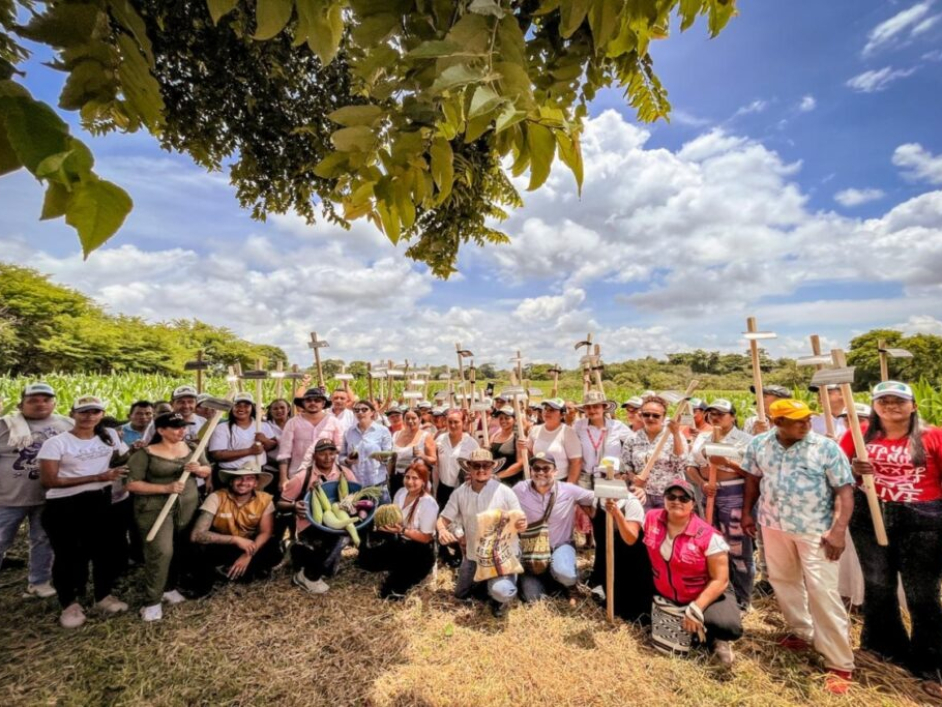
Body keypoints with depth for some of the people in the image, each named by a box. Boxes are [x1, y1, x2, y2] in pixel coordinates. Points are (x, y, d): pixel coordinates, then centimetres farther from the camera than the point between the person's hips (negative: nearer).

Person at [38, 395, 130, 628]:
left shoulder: (110, 436, 3)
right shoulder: (56, 443, -12)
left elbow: (124, 460, 16)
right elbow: (48, 480, -17)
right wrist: (97, 477, -23)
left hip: (100, 502, 4)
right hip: (63, 506, -4)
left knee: (104, 549, 13)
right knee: (68, 555, 7)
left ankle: (104, 596, 32)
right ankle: (69, 604, 28)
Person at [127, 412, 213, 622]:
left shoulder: (192, 448, 4)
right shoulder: (145, 453, -9)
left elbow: (208, 471, 10)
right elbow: (132, 484, -11)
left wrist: (198, 469, -13)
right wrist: (165, 488, -21)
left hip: (188, 506, 5)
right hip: (155, 508, -4)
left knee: (182, 549, 11)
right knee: (161, 551, -11)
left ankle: (171, 588, 32)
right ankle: (152, 602, 5)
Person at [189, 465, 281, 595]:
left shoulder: (264, 499, -15)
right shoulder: (217, 497, -22)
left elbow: (266, 532, -14)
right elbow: (196, 535, -30)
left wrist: (248, 555, -30)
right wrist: (235, 539, -34)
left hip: (247, 546, 2)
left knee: (274, 553, -26)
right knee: (202, 548, -33)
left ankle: (225, 570, -7)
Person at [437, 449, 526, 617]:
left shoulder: (505, 492, -17)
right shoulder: (460, 492, -9)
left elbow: (519, 524, -9)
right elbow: (443, 518, -2)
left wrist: (522, 525, -34)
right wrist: (442, 530, -25)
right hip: (472, 555, 4)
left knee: (501, 592, -29)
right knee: (460, 594, 19)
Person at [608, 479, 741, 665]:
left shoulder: (708, 536, -22)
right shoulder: (652, 518, -11)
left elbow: (720, 580, -18)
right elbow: (631, 538, -2)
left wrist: (696, 609, -24)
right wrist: (617, 514, -20)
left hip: (706, 594, -4)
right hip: (663, 595, 5)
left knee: (729, 627, -30)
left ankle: (713, 637, 9)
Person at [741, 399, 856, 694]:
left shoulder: (827, 448, -14)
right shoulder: (758, 445, -5)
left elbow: (845, 491, -12)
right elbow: (753, 478, 8)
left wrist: (839, 530, -19)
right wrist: (747, 512, 9)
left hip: (816, 531, -4)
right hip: (773, 526, 4)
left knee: (822, 592, -3)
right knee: (783, 581, 18)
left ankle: (840, 663, 13)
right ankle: (801, 632, 40)